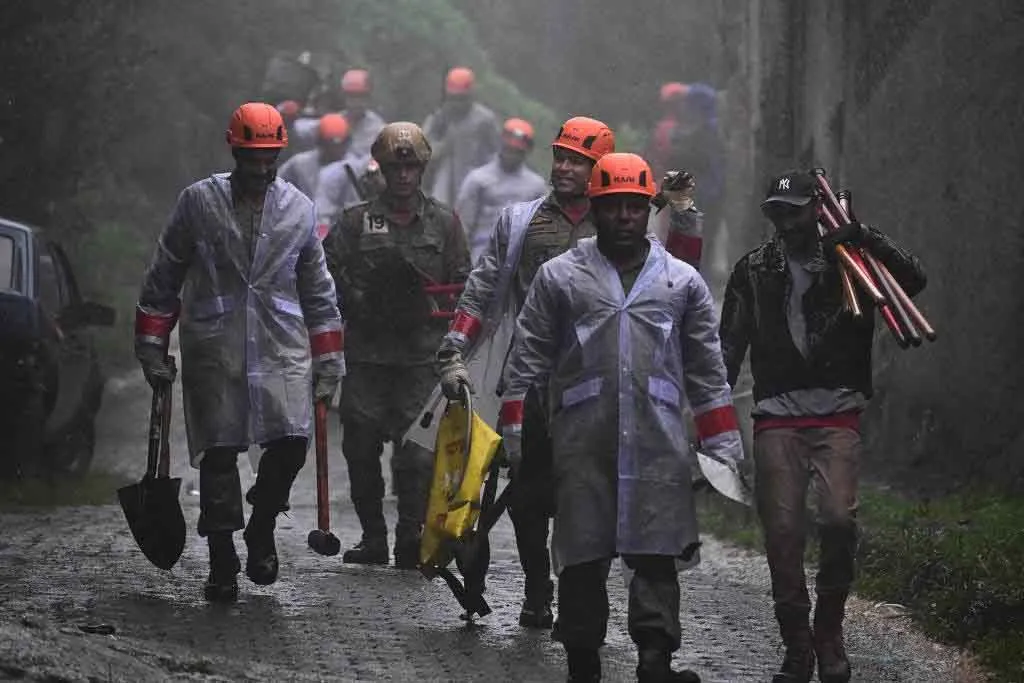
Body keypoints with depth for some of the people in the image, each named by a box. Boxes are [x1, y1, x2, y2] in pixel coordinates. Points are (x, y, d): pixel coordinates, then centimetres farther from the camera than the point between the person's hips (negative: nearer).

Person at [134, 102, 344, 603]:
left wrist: (328, 363, 14)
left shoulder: (298, 209, 9)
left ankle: (261, 529, 12)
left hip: (283, 348, 1)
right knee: (218, 456, -2)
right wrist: (152, 349, 4)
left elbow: (318, 292, 16)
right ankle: (222, 565, 9)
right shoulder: (199, 202, 2)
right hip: (213, 350, -1)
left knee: (291, 443, -14)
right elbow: (162, 280, 7)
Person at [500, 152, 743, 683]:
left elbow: (707, 371, 16)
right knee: (582, 555, 1)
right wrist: (515, 430, 3)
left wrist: (723, 445, 11)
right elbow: (528, 360, 9)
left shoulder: (683, 282, 13)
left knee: (657, 553, -7)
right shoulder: (559, 277, 9)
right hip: (581, 441, 0)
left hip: (659, 442, 1)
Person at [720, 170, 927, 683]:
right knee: (782, 530, -5)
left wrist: (867, 240, -15)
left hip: (838, 414, -2)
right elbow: (730, 346, 15)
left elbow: (913, 281, -4)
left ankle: (829, 632, -1)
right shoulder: (754, 271, 12)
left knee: (839, 519, -19)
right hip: (777, 416, 2)